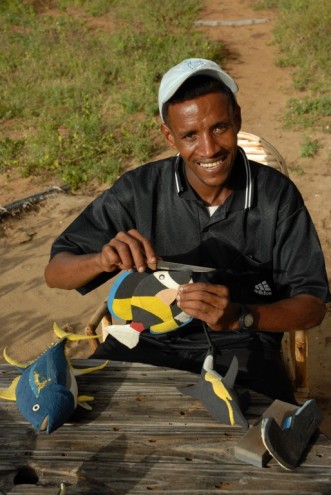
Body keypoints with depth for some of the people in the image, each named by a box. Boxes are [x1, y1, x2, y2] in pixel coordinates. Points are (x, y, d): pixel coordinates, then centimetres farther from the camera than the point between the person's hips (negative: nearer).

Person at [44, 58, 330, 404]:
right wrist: (103, 261, -27)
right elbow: (55, 273, -4)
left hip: (241, 347, -1)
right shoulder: (138, 191, -7)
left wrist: (239, 317, -25)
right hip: (149, 340, 1)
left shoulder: (277, 195, -9)